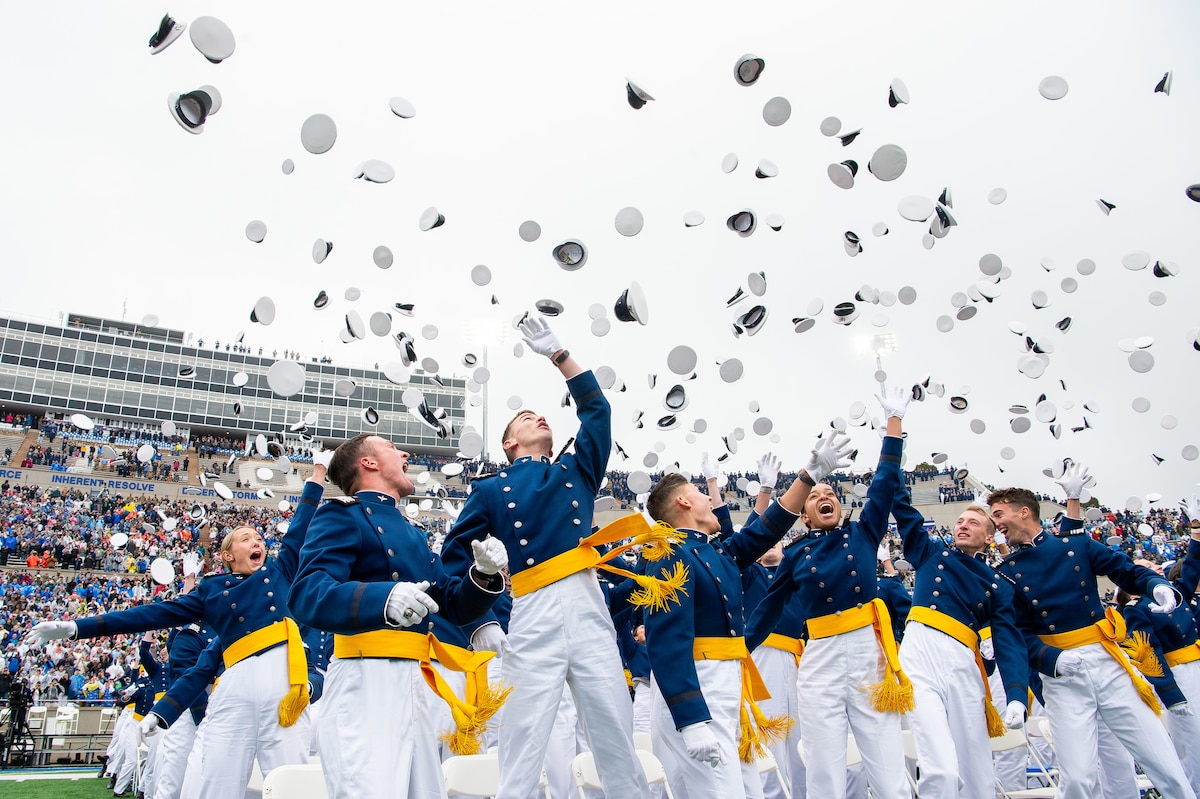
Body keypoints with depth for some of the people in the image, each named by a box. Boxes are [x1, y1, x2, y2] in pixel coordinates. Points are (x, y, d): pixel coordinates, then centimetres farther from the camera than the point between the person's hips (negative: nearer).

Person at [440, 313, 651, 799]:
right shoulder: (491, 490, 14)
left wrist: (557, 353, 21)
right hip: (532, 614, -2)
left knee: (616, 732, 4)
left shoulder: (575, 471, 21)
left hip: (588, 607, 3)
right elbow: (456, 553, 12)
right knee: (524, 741, -2)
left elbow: (596, 409, 21)